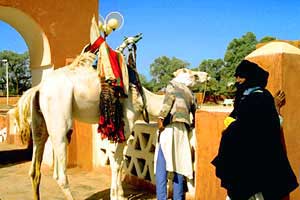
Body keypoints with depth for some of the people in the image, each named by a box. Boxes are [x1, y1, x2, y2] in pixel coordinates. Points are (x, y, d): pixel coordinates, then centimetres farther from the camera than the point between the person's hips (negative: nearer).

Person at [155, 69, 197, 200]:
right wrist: (192, 125, 38)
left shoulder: (173, 84, 9)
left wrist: (161, 117, -16)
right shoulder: (190, 94, 23)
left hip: (170, 125, -5)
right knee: (179, 164, 10)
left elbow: (170, 97, -10)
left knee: (162, 165, -7)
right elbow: (195, 112, 22)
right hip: (183, 130, 6)